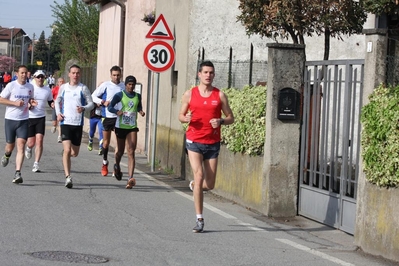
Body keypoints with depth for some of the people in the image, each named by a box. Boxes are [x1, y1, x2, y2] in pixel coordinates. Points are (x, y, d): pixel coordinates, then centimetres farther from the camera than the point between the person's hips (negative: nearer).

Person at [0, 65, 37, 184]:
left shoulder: (30, 87, 6)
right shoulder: (11, 85, -6)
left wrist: (32, 103, -2)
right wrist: (15, 103, -15)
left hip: (24, 120, 1)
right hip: (10, 119, -1)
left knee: (21, 146, -13)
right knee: (10, 146, 8)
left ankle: (18, 173, -17)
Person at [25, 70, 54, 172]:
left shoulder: (47, 90, 4)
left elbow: (50, 101, 19)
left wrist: (53, 104, -4)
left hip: (41, 118, 1)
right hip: (29, 118, -1)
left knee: (39, 141, -12)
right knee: (31, 143, 2)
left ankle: (36, 164, -8)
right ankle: (28, 148, 41)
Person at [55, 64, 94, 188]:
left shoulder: (83, 88, 1)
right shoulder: (63, 87, 6)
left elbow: (91, 103, 2)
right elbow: (57, 101, 20)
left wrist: (84, 108, -19)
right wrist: (58, 113, 3)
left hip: (78, 123, 1)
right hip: (65, 122, -1)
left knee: (75, 153, 9)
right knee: (67, 150, -16)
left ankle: (66, 156, 46)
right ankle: (67, 177, -15)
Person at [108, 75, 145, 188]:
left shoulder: (138, 96, 8)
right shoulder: (119, 95, -3)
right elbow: (110, 107, -2)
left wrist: (141, 111, 2)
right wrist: (117, 111, -22)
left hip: (132, 127, 1)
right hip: (120, 126, -1)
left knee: (131, 153, -12)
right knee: (120, 151, 14)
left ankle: (130, 178, -22)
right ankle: (117, 166, 49)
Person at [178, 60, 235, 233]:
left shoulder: (220, 95, 3)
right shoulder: (190, 94, 3)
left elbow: (230, 118, 7)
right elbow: (181, 115, 10)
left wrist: (221, 121, -14)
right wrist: (185, 118, -13)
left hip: (213, 143, 2)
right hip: (194, 142, -2)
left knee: (209, 184, 4)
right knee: (199, 176, -14)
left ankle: (194, 186, 41)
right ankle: (199, 220, -8)